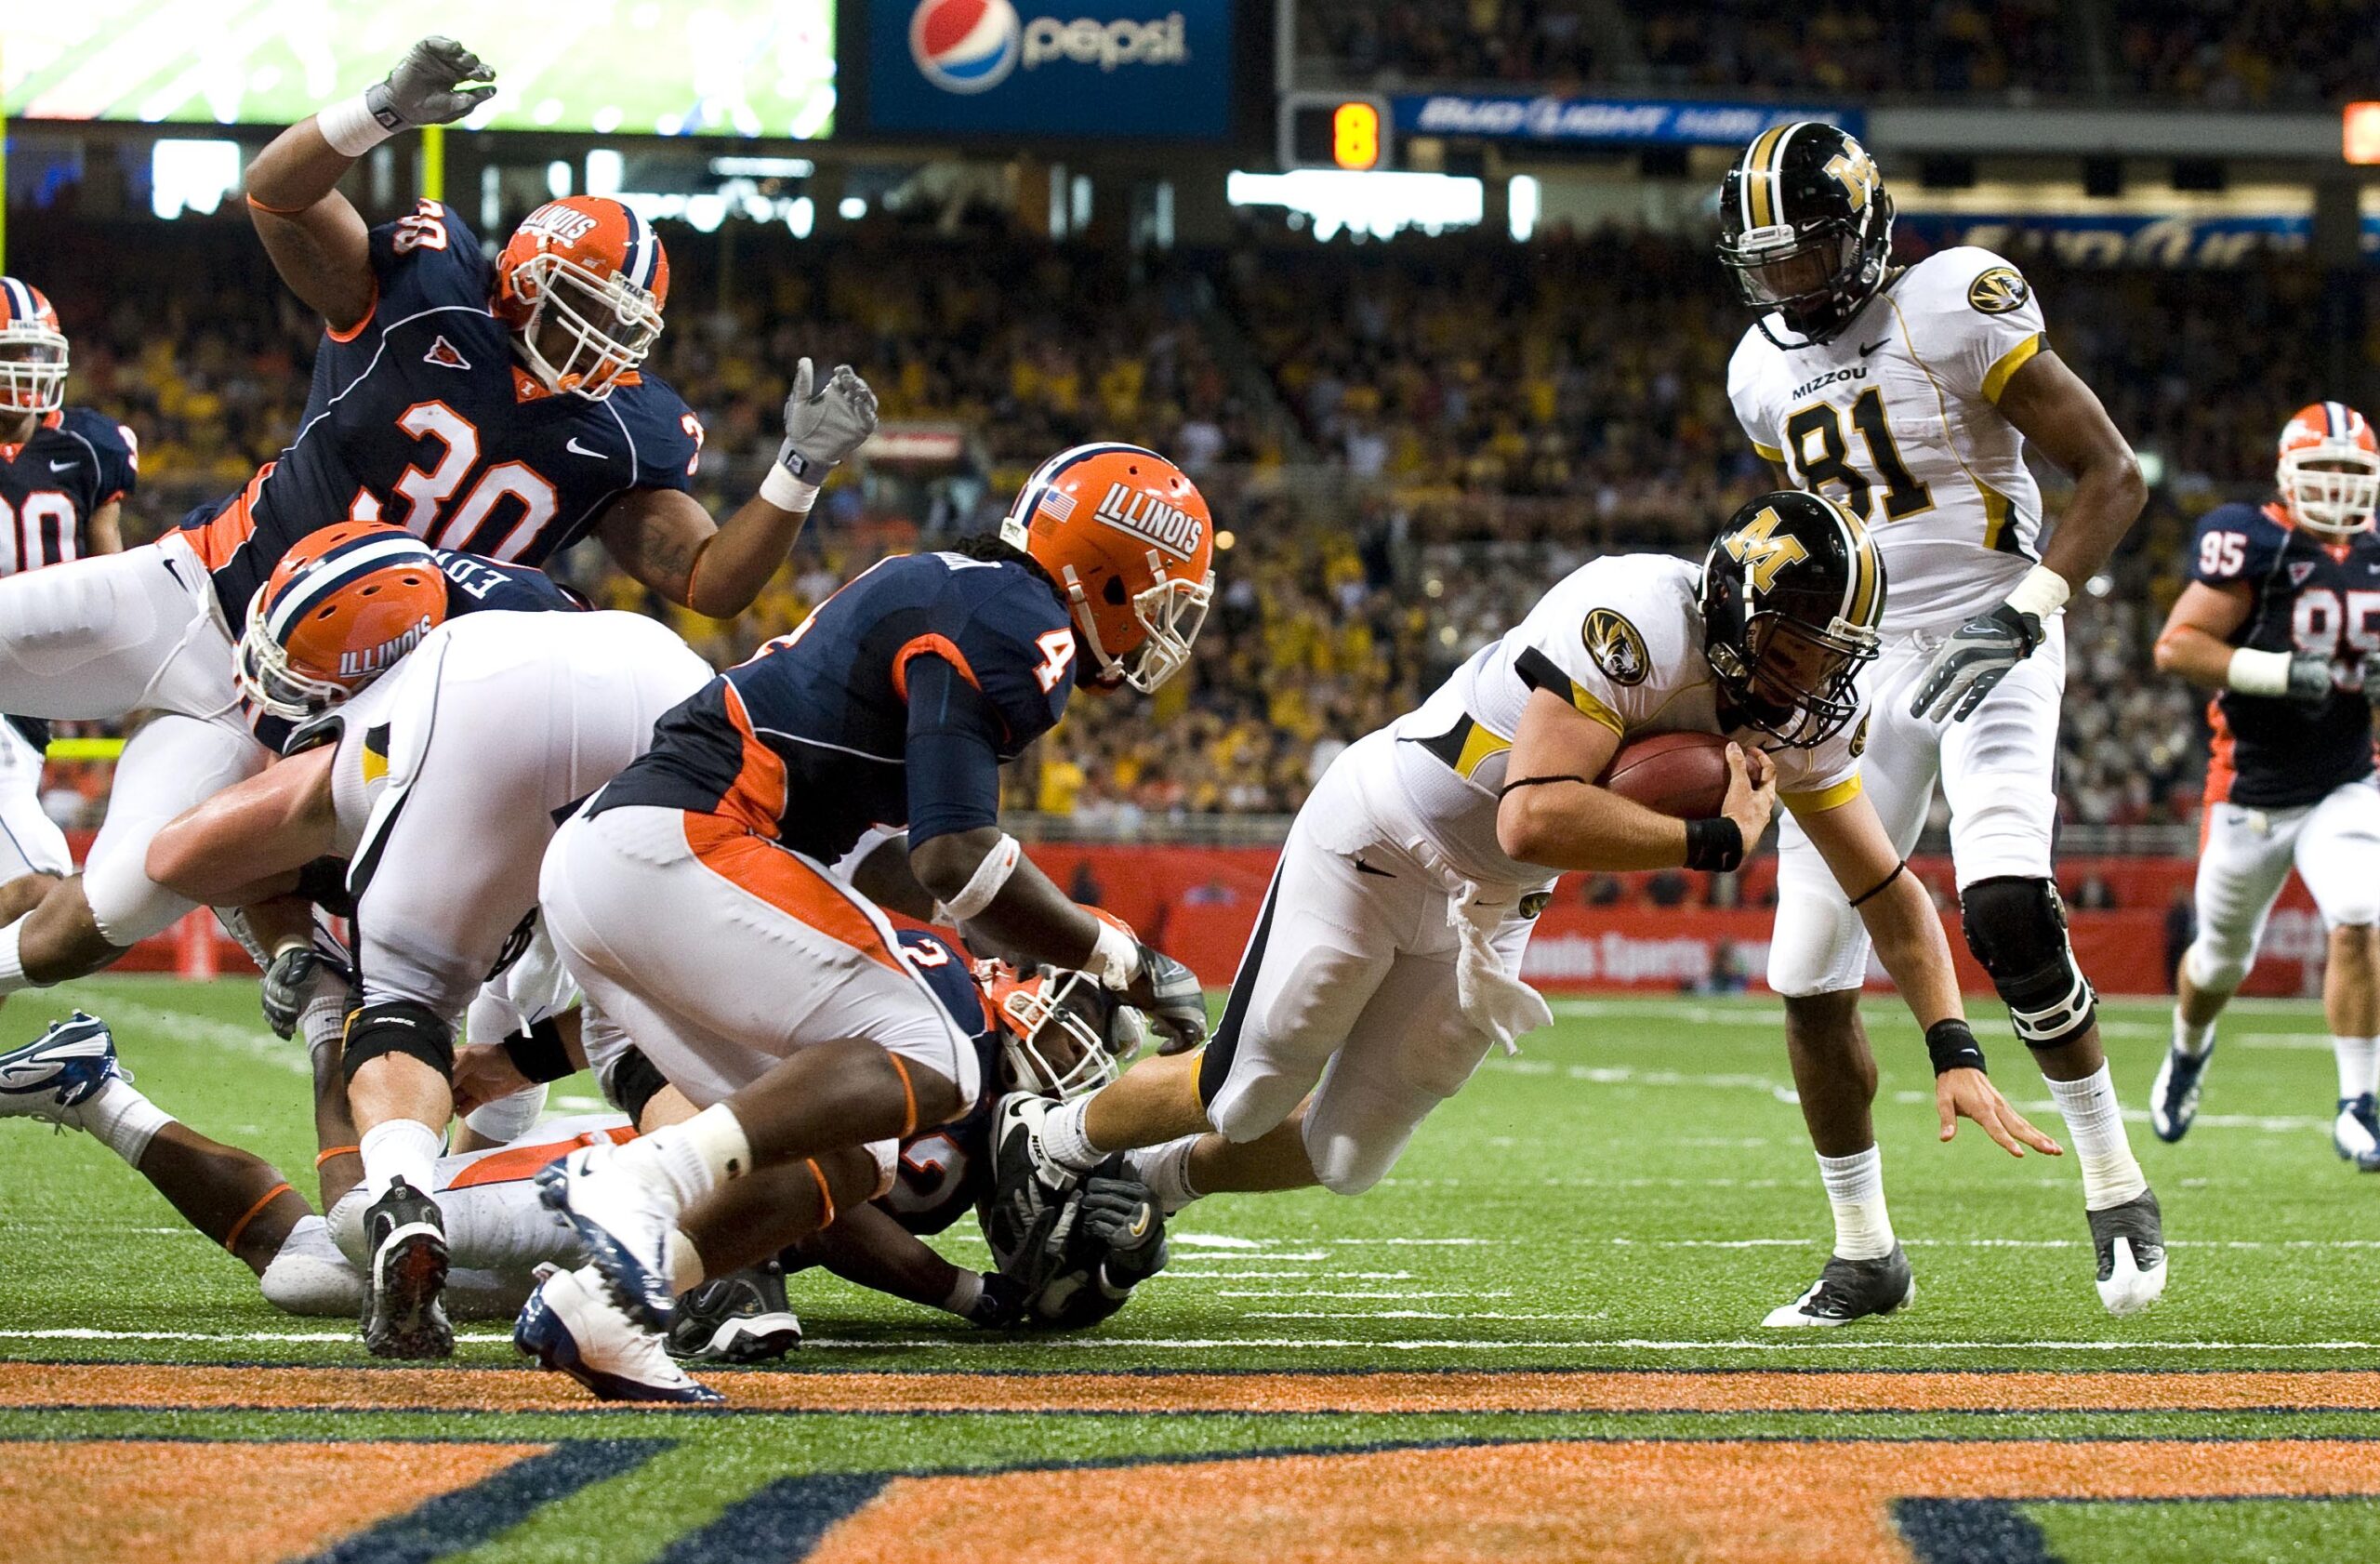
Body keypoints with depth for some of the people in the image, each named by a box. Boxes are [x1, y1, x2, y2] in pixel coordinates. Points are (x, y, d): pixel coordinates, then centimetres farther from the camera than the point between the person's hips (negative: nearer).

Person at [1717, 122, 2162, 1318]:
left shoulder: (1955, 310, -12)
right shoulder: (1766, 370, 8)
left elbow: (2113, 475, -11)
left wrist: (2028, 612, -21)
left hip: (1987, 642, -6)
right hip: (1857, 663, 6)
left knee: (2006, 912, -28)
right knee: (1809, 974, -1)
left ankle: (2114, 1186, -11)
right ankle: (1865, 1255, 15)